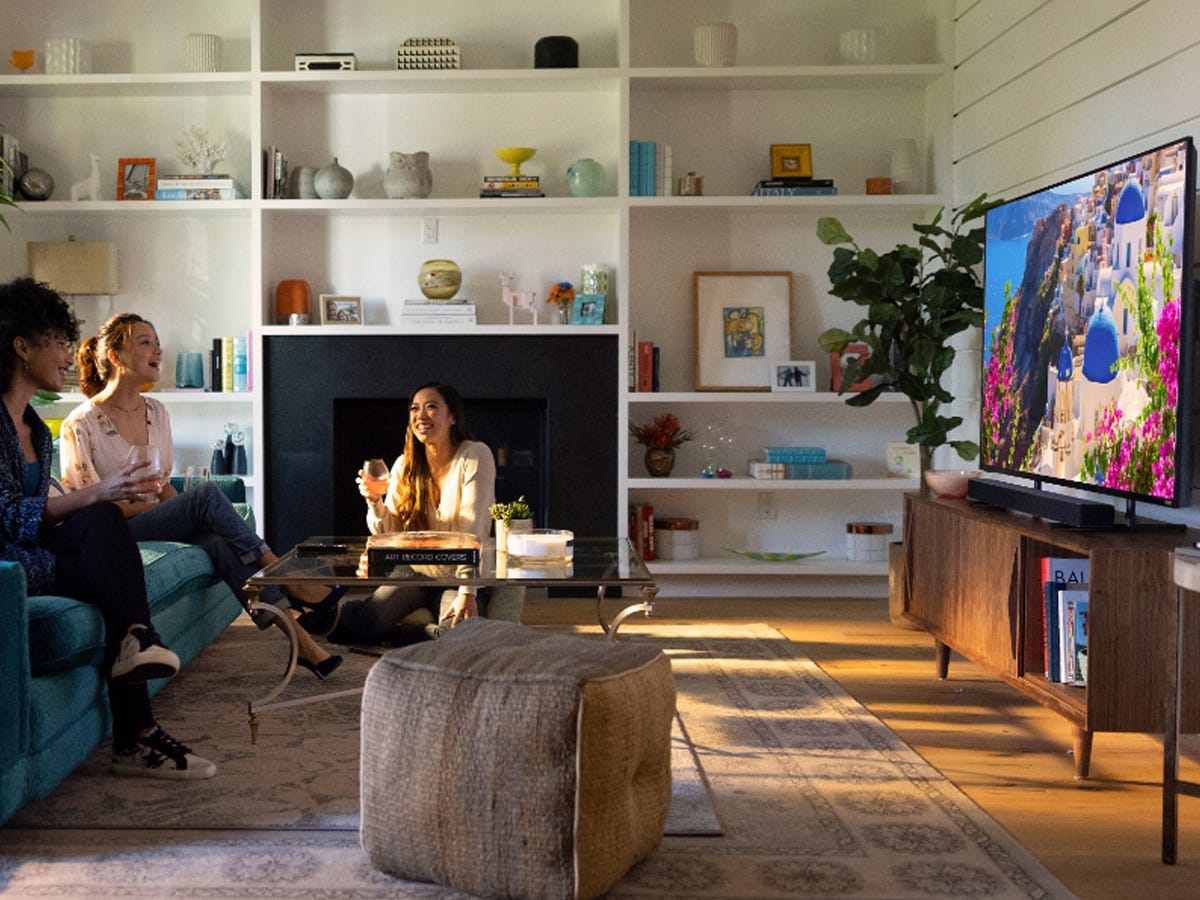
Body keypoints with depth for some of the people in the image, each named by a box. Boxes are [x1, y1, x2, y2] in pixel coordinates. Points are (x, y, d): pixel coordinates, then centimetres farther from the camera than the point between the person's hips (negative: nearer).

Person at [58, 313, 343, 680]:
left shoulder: (156, 412, 12)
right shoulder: (82, 424, -8)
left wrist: (179, 508, -4)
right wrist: (152, 505, -16)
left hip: (160, 525, 6)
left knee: (221, 542, -28)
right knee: (207, 493, -29)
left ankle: (300, 641, -33)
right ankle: (290, 582, -22)